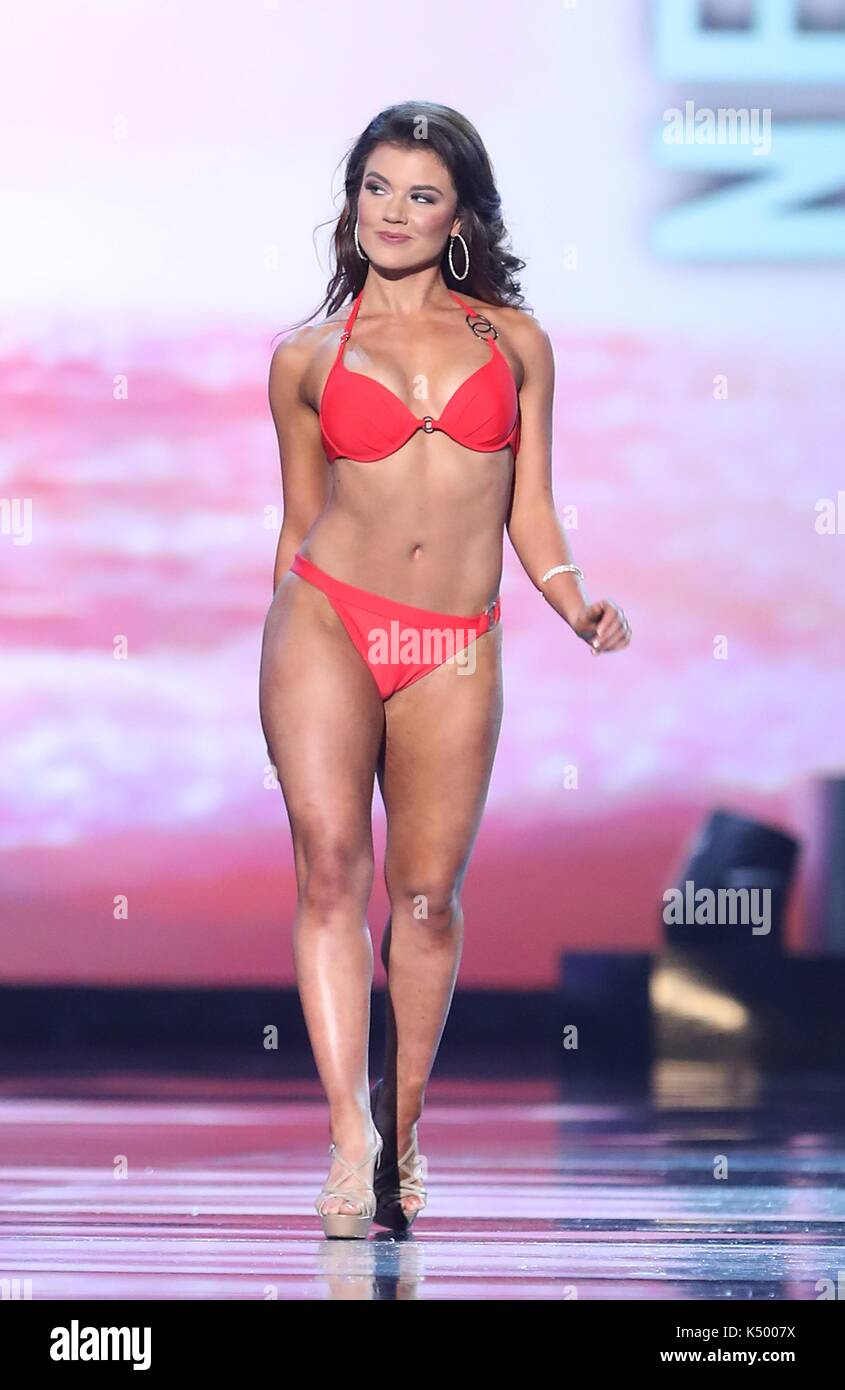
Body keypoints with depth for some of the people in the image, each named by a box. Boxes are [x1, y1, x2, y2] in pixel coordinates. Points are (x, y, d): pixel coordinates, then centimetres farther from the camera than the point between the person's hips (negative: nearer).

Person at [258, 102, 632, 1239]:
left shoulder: (514, 340, 11)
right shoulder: (308, 356, 9)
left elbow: (529, 508, 13)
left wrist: (576, 603, -3)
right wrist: (283, 665, 17)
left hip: (455, 650, 1)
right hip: (328, 621, -1)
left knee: (428, 893, 2)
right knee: (330, 861, -16)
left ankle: (406, 1122, 21)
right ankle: (351, 1137, -20)